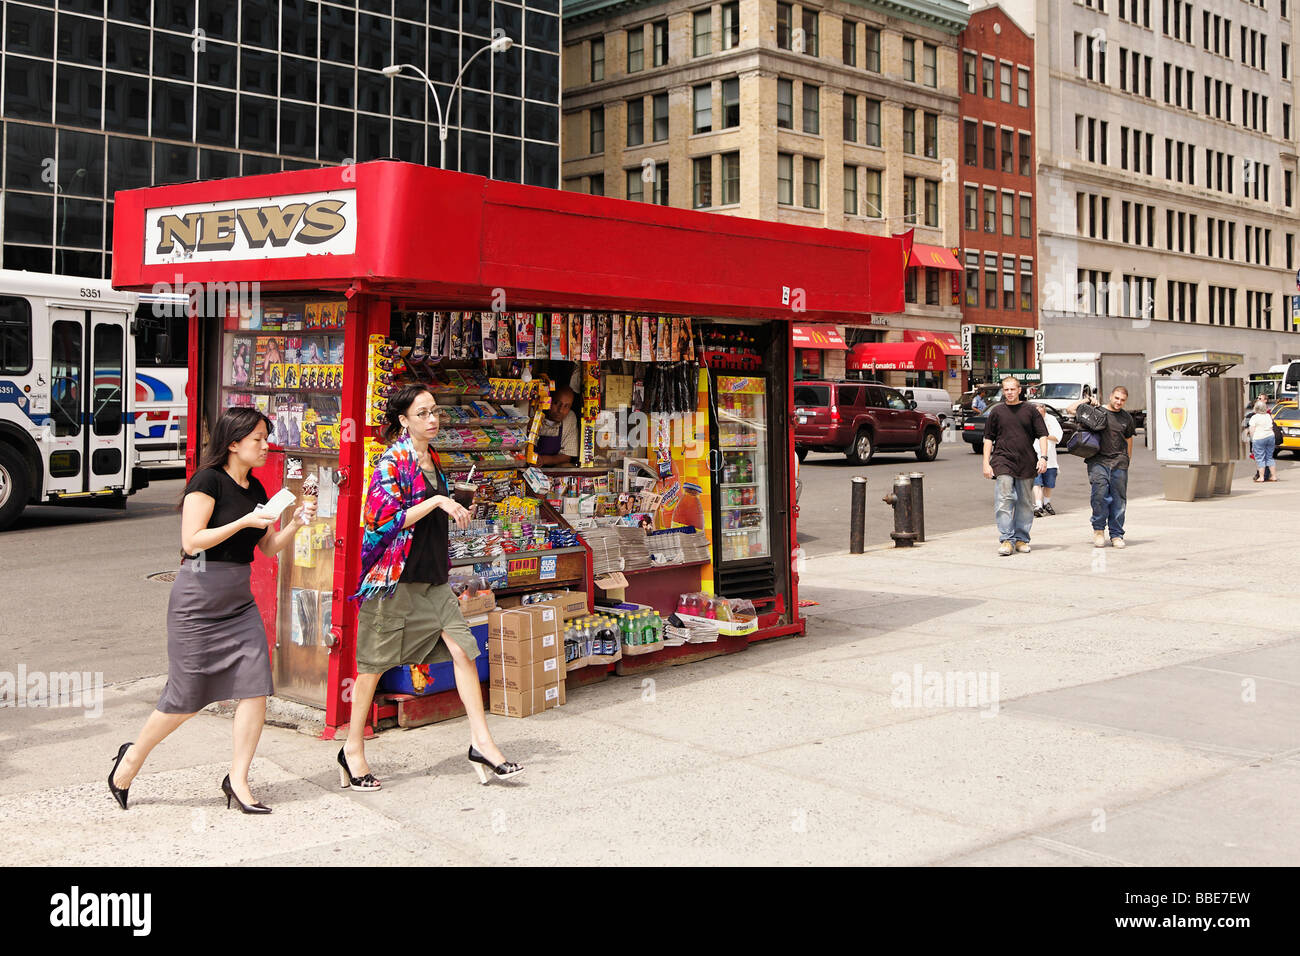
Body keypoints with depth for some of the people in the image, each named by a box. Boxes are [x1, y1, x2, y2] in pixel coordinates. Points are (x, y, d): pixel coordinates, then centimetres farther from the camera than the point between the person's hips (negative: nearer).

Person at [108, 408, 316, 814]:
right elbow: (192, 540, -18)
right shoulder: (208, 480, -11)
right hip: (199, 599, -7)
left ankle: (237, 779, 6)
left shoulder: (255, 489, 12)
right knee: (187, 696, 0)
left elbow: (269, 547, 15)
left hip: (240, 599, 7)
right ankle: (132, 758, 25)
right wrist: (244, 521, -21)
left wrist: (295, 524, -2)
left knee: (256, 686, -4)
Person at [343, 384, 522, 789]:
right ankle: (353, 750, 18)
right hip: (394, 578, -7)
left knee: (462, 648, -4)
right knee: (374, 664, 4)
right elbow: (385, 518, -21)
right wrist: (437, 502, -22)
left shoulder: (432, 462, 12)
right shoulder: (392, 462, -11)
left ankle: (481, 741, 0)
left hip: (431, 578, 7)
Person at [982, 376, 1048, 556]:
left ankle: (1021, 539, 15)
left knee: (1025, 504, 6)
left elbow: (1042, 435, 7)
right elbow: (988, 438, 9)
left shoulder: (1030, 410, 7)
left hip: (1026, 464, 1)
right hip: (1002, 462, -1)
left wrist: (1043, 457, -6)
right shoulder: (997, 411, 7)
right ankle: (1006, 539, -12)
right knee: (1004, 501, -12)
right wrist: (986, 462, 2)